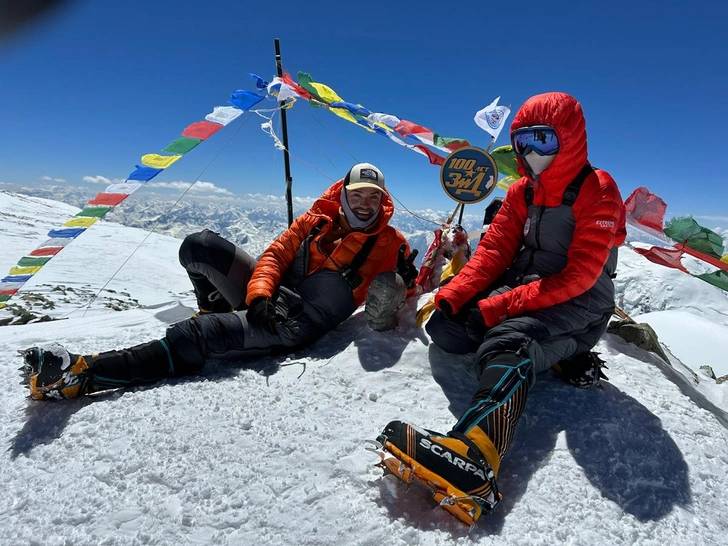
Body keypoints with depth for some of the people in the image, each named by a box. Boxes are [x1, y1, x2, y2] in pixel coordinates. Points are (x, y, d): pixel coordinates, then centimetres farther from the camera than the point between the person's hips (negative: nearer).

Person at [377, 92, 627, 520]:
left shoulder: (597, 192, -9)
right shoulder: (522, 192, 10)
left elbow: (578, 277, -19)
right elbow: (495, 251, 2)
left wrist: (501, 306, -26)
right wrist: (453, 295, -15)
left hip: (578, 307, -7)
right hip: (522, 291, 7)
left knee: (510, 340, -37)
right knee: (445, 326, -12)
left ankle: (477, 454, -56)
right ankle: (561, 355, -10)